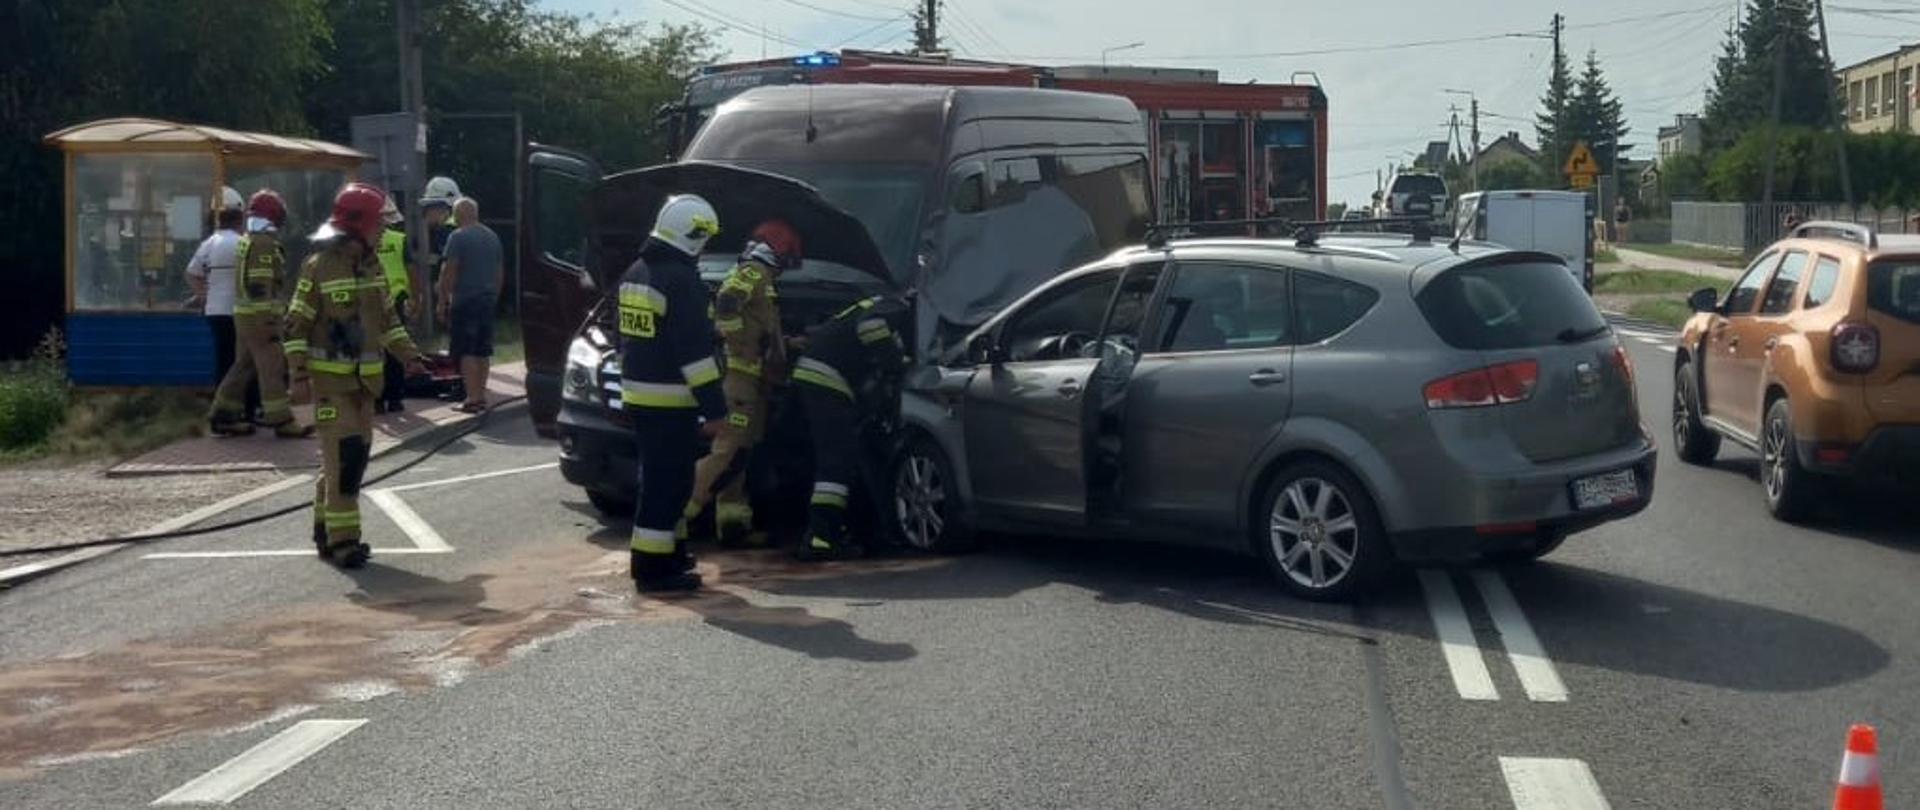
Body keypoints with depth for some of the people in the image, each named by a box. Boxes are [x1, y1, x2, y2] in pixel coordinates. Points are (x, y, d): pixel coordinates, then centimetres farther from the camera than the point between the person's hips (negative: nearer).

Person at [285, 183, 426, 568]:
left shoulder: (371, 266, 11)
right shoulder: (319, 267, -12)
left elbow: (385, 318, 21)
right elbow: (296, 325, -10)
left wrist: (409, 354, 13)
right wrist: (299, 374, -16)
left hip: (364, 377, 8)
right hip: (330, 377, -8)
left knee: (358, 451, 11)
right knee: (343, 453, -13)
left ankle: (325, 529, 23)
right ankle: (341, 539, -10)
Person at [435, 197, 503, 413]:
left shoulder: (458, 237, -10)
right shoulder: (493, 237, 12)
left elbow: (448, 272, -12)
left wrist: (442, 301, -7)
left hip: (464, 300, -7)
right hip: (488, 299, 7)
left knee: (466, 352, -5)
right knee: (482, 351, 12)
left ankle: (472, 398, -9)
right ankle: (481, 396, 16)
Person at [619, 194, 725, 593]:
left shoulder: (635, 273, 13)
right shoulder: (681, 280, -17)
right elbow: (695, 351, -20)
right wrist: (715, 408, -18)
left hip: (637, 395, 9)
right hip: (670, 401, -9)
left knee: (659, 479, 20)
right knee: (668, 482, -4)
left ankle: (668, 550, 29)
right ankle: (653, 569, -3)